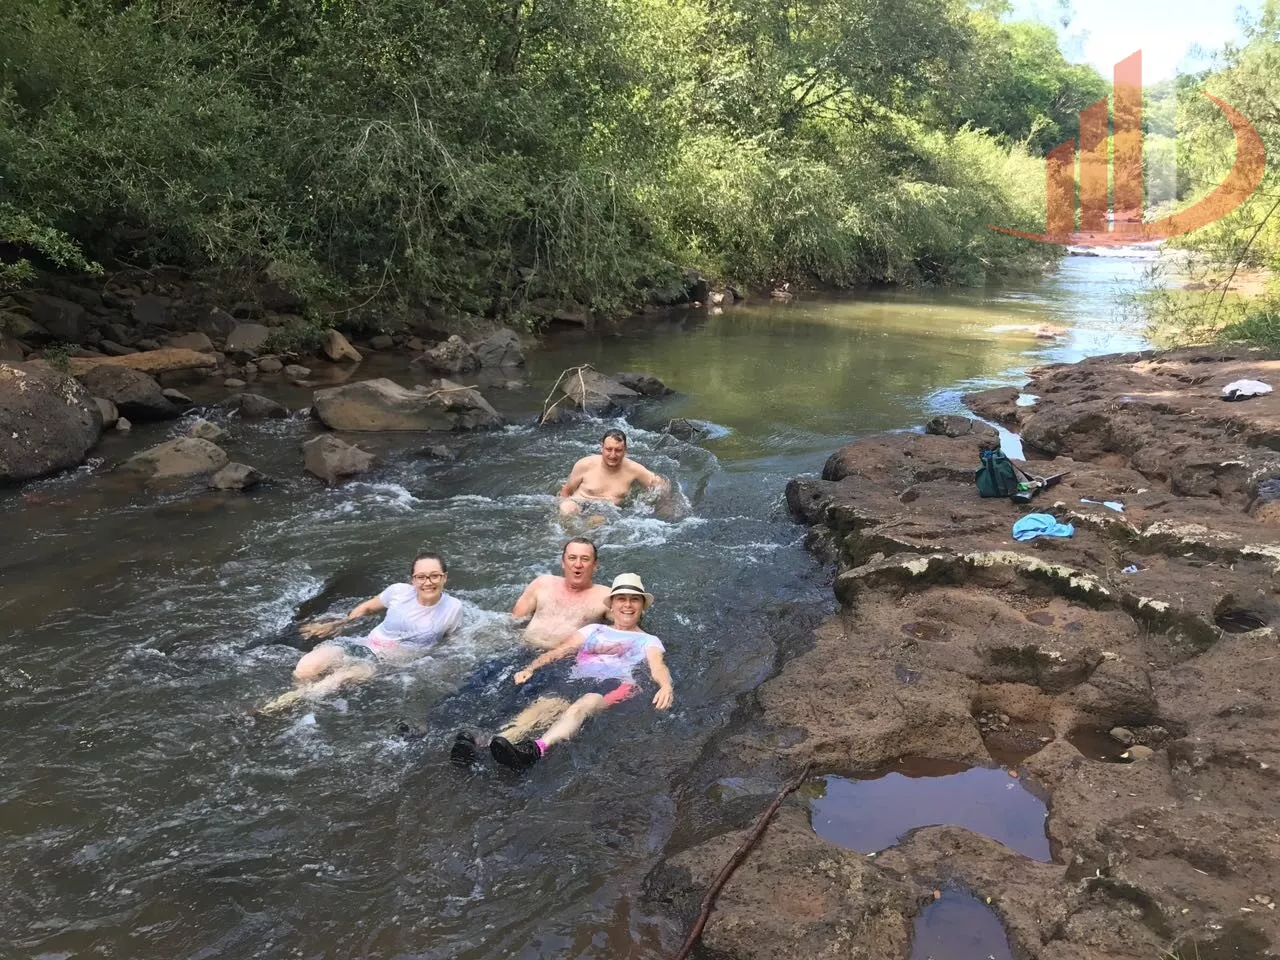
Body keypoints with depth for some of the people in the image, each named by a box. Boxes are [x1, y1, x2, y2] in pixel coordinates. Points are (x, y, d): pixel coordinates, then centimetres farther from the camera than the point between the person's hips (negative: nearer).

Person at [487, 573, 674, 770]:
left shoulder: (649, 641, 24)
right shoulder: (594, 630, 31)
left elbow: (657, 666, 3)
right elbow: (559, 651, 19)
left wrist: (666, 686, -21)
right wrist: (531, 668, 0)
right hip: (578, 679, 5)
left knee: (582, 707, -38)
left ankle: (538, 748, -65)